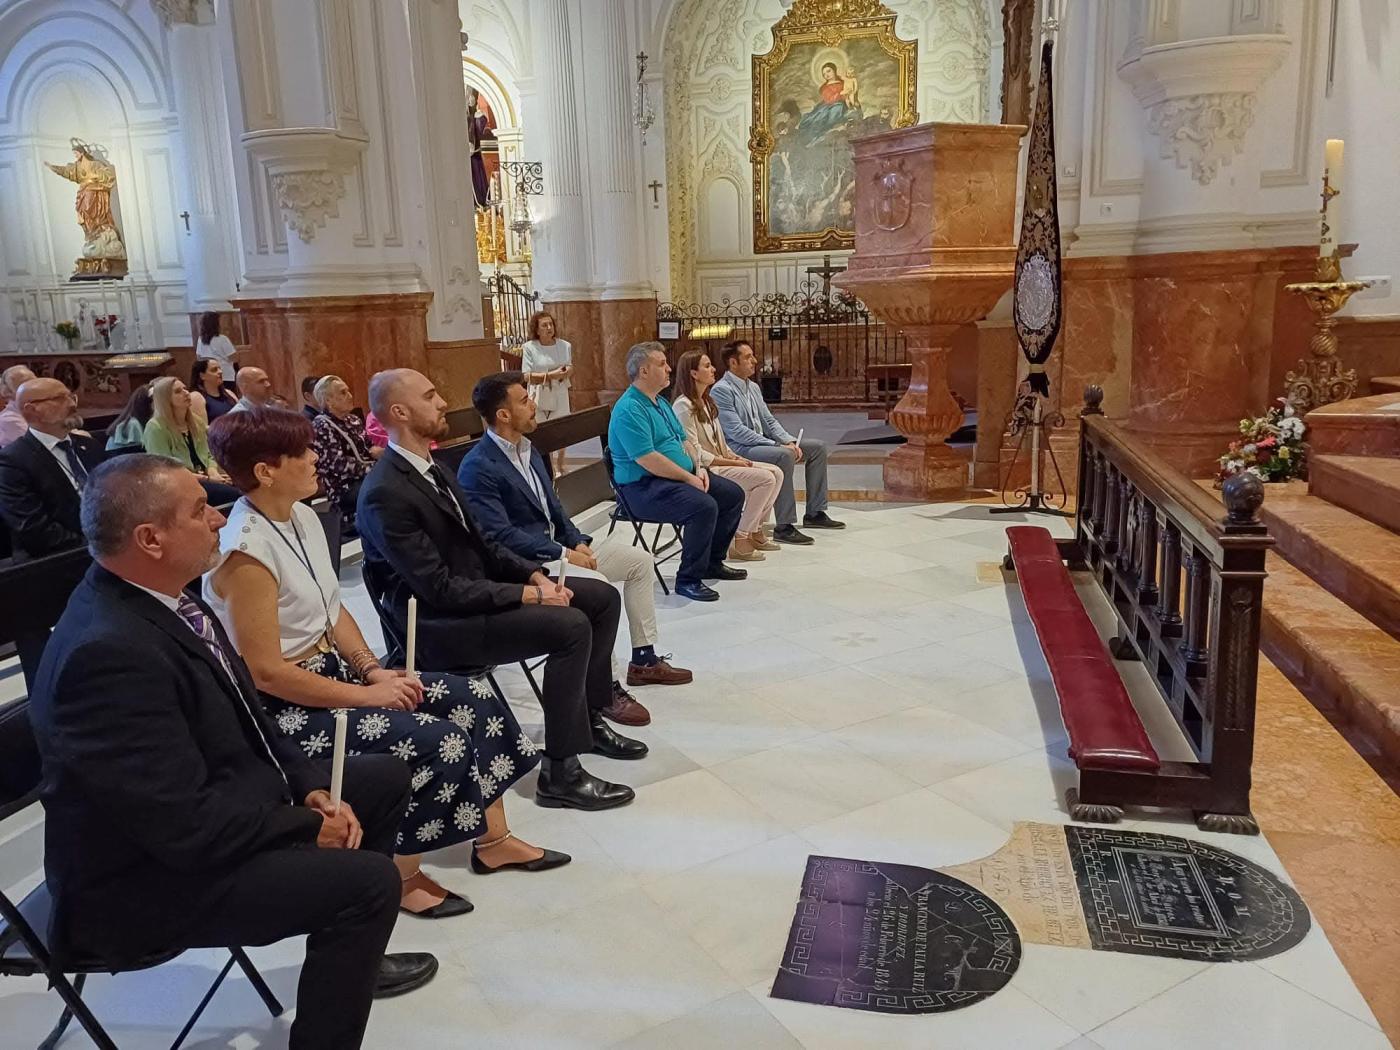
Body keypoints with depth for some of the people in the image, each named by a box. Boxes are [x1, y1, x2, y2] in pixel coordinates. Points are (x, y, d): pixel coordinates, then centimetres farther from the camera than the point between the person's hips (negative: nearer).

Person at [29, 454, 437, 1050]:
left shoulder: (155, 598, -1)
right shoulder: (109, 650, -31)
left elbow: (240, 722, 10)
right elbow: (189, 826, -31)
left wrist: (309, 788, -4)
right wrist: (309, 830, -16)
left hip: (217, 802, 10)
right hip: (147, 875, -10)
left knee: (385, 779, 13)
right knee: (369, 880, -23)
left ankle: (352, 957, 31)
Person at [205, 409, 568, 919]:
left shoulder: (303, 517, 3)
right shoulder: (246, 552, -24)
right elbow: (265, 672, -23)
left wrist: (375, 671, -4)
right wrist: (365, 695, -19)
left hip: (332, 670, 9)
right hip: (283, 706, -9)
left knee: (475, 699, 0)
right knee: (438, 741, -22)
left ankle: (493, 840, 14)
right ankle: (401, 874, 1)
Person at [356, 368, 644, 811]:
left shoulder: (432, 470, 9)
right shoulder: (385, 494, -21)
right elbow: (440, 589, -24)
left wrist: (535, 576, -2)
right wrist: (528, 595, -21)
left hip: (478, 589, 10)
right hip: (441, 623, -9)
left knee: (602, 597, 4)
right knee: (570, 626, -26)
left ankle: (588, 719, 17)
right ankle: (559, 772, -16)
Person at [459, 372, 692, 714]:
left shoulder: (528, 450, 12)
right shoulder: (477, 467, -18)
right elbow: (500, 535, -23)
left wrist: (578, 542, -1)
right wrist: (563, 554, -21)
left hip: (557, 547, 10)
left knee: (639, 560, 7)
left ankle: (644, 661, 15)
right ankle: (605, 688, -20)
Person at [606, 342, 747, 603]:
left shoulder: (661, 403, 16)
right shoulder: (629, 409, -17)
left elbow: (684, 440, 19)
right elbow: (647, 459, -24)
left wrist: (699, 468, 1)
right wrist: (688, 477, -18)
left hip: (684, 476, 11)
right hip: (644, 487, -10)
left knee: (734, 494, 5)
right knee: (704, 506, -30)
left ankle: (713, 561, 18)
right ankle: (688, 579, -18)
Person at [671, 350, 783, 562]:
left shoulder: (705, 402, 15)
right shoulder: (684, 406, -15)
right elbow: (695, 453, -19)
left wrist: (736, 457, 1)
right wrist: (731, 463, -16)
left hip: (720, 462, 10)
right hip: (704, 470, -10)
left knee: (776, 473, 0)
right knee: (765, 479, -21)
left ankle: (756, 531, 8)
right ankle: (740, 542, -15)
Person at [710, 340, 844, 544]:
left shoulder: (753, 387, 15)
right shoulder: (721, 390, -13)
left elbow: (769, 420, 16)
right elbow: (737, 432, -21)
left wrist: (790, 441, -3)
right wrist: (777, 445, -23)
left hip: (761, 443, 10)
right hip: (738, 449, -10)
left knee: (817, 447, 6)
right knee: (783, 455, -36)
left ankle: (814, 514, 8)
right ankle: (784, 527, -34)